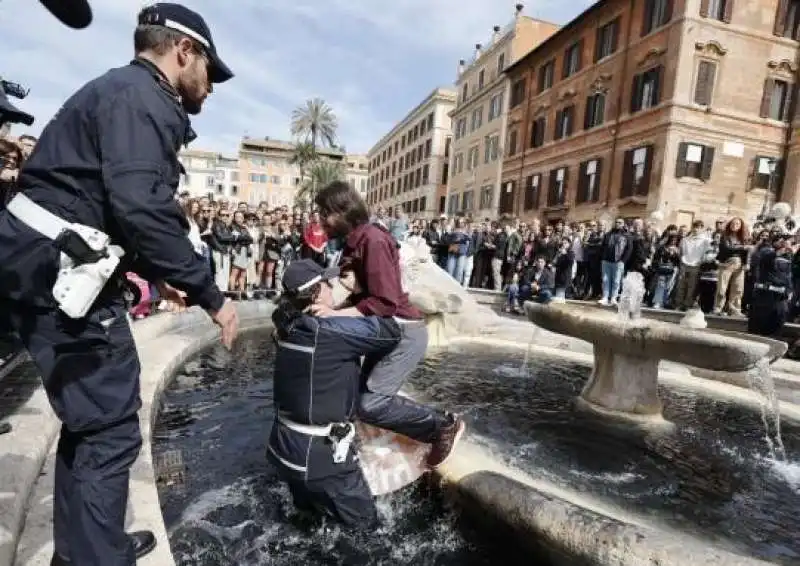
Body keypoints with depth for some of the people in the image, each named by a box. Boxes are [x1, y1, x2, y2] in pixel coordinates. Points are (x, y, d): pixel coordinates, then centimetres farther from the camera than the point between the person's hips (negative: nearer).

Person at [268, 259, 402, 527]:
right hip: (319, 454, -8)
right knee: (364, 519, 13)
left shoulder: (291, 326, -1)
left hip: (285, 445, 9)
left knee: (311, 509, 33)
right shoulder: (329, 330, -26)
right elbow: (390, 332, -21)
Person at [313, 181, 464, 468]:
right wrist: (332, 309, 0)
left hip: (404, 332, -10)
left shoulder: (373, 240, -20)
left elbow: (386, 302, -26)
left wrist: (335, 314, -30)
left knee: (370, 404, -16)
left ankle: (443, 426, 2)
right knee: (364, 395, 15)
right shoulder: (355, 241, 9)